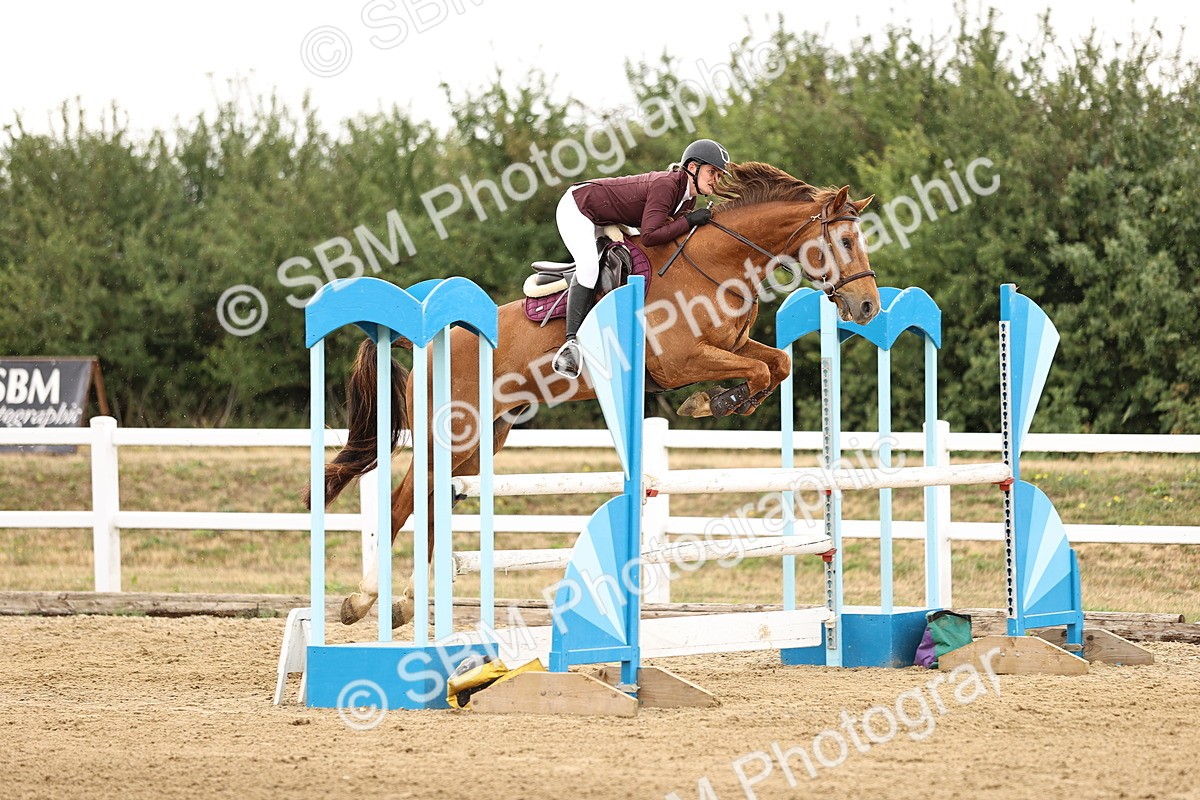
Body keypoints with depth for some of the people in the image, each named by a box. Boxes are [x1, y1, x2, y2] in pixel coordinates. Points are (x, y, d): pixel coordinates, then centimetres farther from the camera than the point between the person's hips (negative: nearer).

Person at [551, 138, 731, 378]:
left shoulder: (688, 197, -2)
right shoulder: (665, 185, -29)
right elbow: (650, 236, -36)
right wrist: (689, 221, -31)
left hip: (606, 221, 10)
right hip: (577, 207, -10)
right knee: (588, 266, -29)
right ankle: (572, 341, -32)